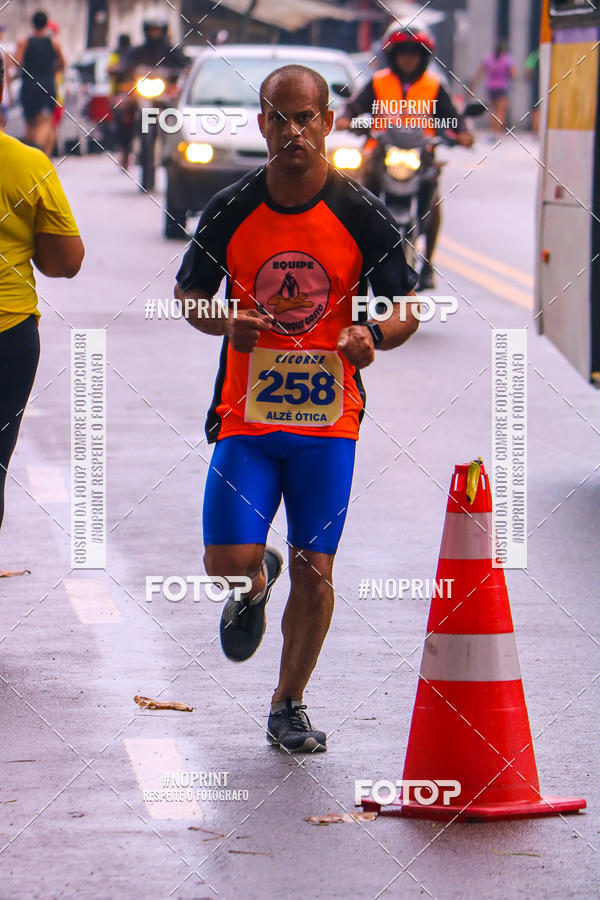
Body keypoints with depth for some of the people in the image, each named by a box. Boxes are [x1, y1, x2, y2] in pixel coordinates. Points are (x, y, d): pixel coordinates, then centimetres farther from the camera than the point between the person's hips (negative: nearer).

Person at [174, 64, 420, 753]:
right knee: (228, 559, -11)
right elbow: (189, 296, 10)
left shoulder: (363, 215, -3)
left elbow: (407, 310, 3)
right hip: (247, 414, 1)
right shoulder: (230, 211, -1)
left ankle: (289, 706, 19)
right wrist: (226, 322, -12)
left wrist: (372, 336, -20)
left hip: (329, 418, 0)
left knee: (314, 572, -2)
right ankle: (256, 585, 28)